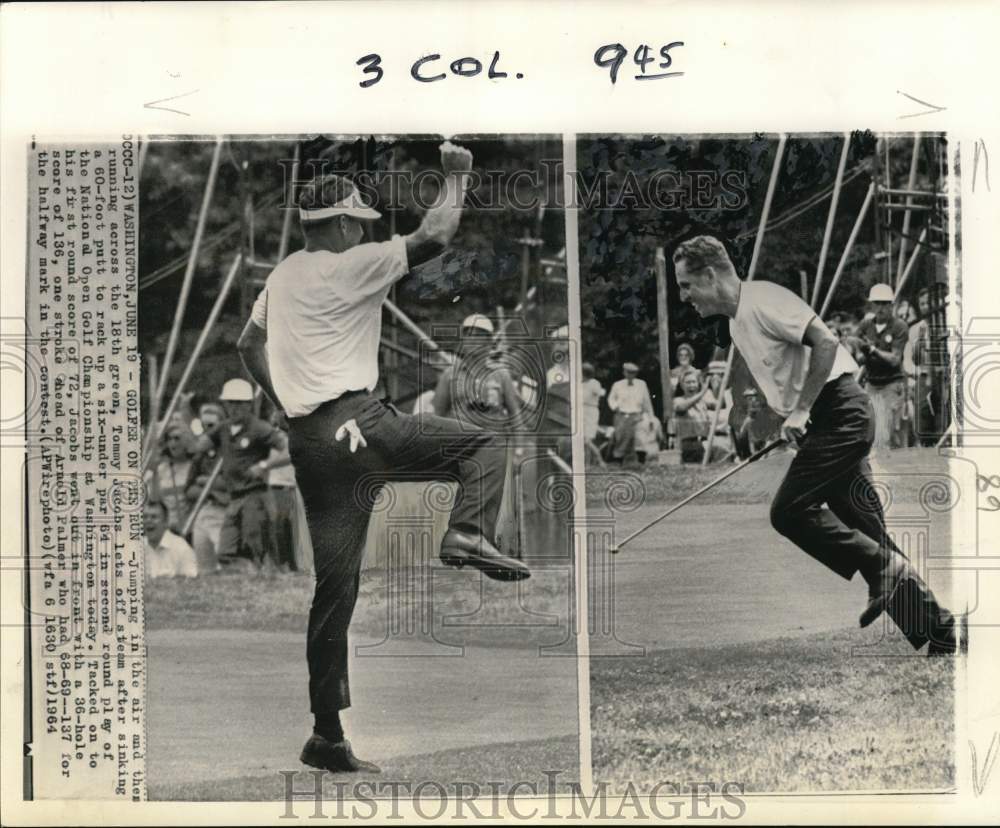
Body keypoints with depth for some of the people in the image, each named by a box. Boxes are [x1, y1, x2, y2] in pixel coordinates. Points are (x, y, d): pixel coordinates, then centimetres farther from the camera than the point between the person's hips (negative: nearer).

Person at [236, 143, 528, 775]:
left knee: (335, 590, 10)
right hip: (356, 426, -7)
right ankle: (469, 531, -27)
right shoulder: (350, 267, -4)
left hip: (306, 440, 8)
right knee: (485, 447, 1)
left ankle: (328, 735, 13)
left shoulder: (283, 276, 19)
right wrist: (457, 176, 6)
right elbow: (435, 237, -8)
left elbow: (249, 345, 29)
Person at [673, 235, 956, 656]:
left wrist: (801, 411, -18)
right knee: (865, 530, 6)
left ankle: (882, 566, -3)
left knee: (788, 510, -15)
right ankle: (937, 629, 10)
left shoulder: (762, 300, -14)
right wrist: (793, 418, 12)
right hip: (824, 420, 10)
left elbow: (826, 342, -21)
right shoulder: (737, 322, 16)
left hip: (838, 412, -10)